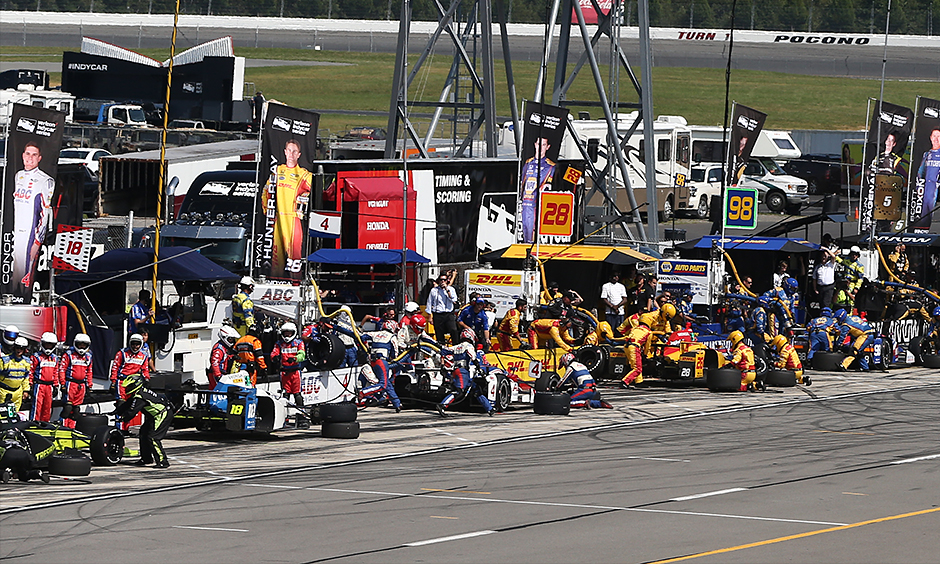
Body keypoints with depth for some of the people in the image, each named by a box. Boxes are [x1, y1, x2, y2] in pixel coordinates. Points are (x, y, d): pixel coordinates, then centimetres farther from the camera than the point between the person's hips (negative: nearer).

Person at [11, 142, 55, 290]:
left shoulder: (46, 181, -8)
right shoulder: (18, 177, 14)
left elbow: (46, 215, -11)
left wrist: (37, 241, -16)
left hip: (30, 233, -7)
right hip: (14, 233, 7)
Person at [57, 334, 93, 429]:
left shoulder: (88, 357, 16)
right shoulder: (69, 355, -2)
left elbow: (89, 372, 23)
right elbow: (62, 369, -6)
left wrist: (89, 385, 18)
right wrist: (63, 384, -12)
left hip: (81, 385, 6)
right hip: (70, 384, -6)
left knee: (76, 408, 7)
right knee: (68, 407, -12)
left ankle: (71, 427, 11)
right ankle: (64, 426, -9)